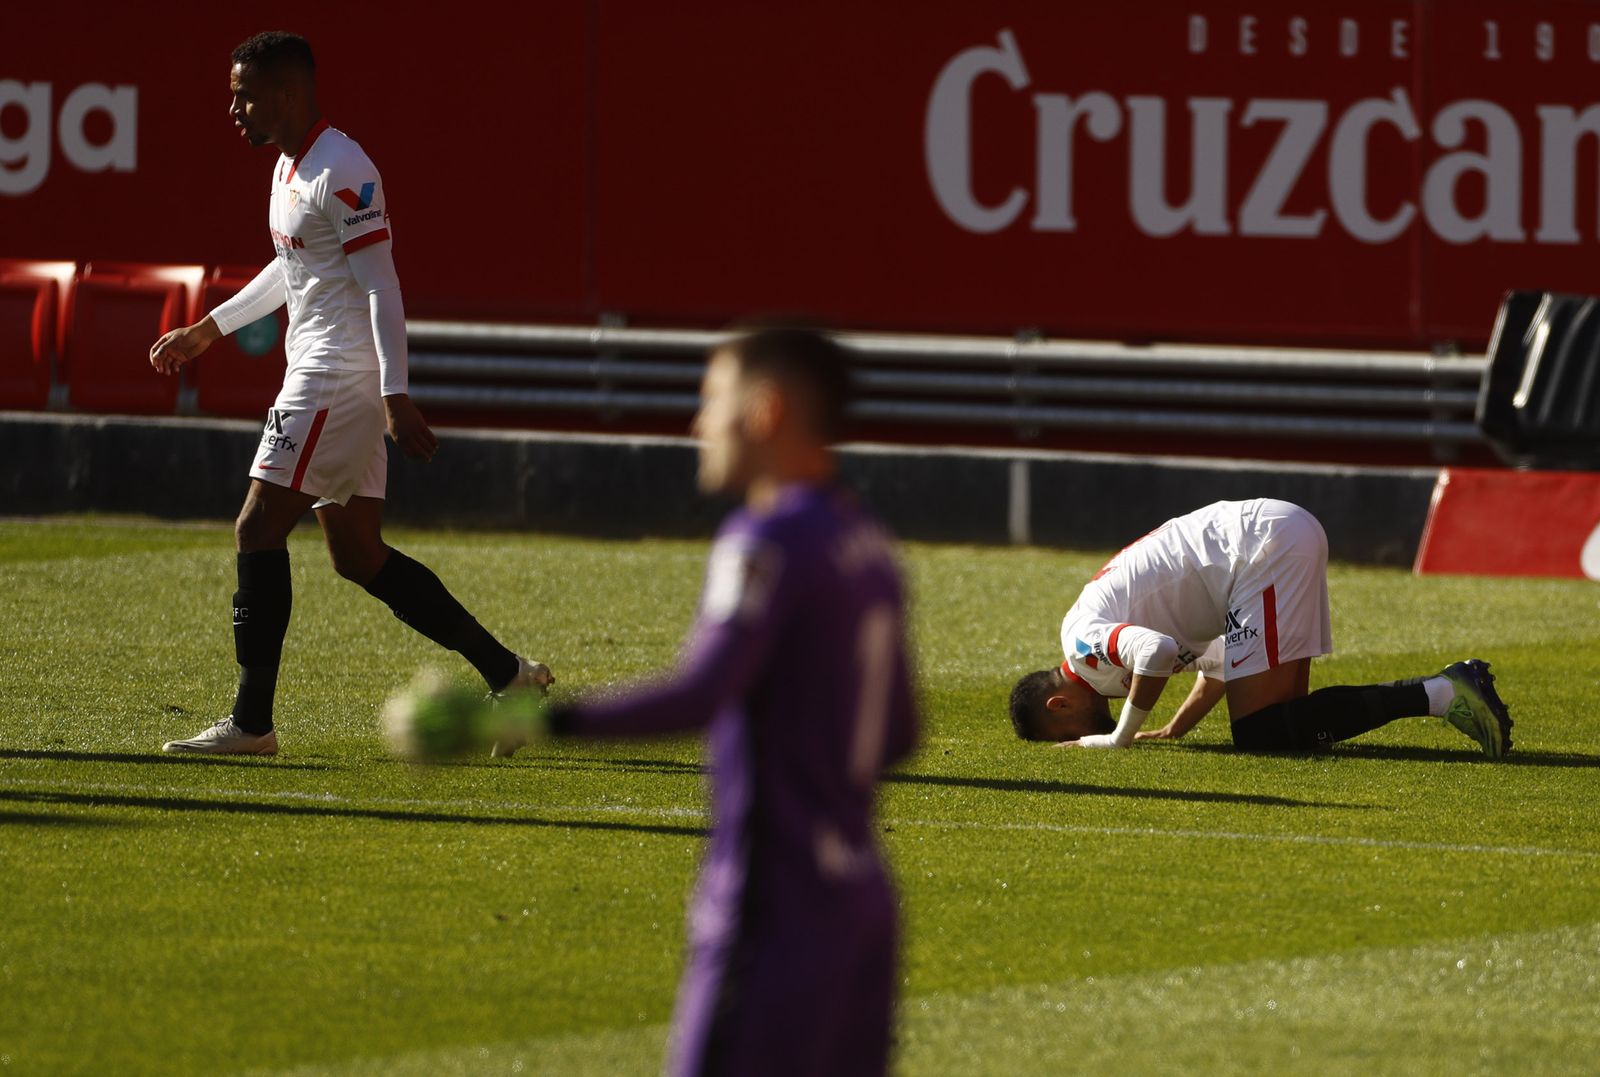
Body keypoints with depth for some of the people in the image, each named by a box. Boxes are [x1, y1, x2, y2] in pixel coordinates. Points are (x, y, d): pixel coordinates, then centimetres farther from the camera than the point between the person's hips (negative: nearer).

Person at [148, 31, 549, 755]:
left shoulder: (341, 173, -16)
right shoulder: (290, 165, 15)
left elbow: (382, 287, -20)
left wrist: (395, 397, -25)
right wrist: (208, 329, 35)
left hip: (340, 381, -10)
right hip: (318, 375, 10)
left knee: (257, 531, -10)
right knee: (358, 555, 9)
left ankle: (251, 723, -8)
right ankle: (507, 675, 13)